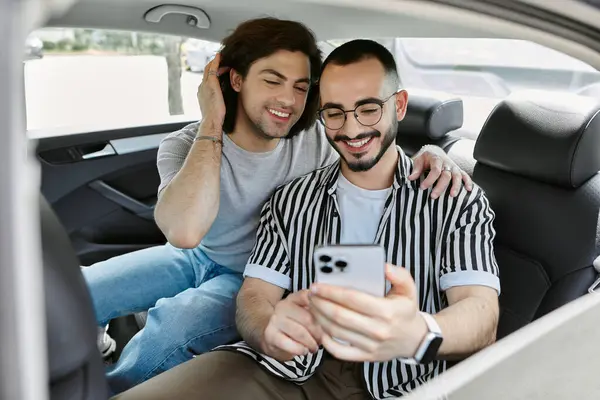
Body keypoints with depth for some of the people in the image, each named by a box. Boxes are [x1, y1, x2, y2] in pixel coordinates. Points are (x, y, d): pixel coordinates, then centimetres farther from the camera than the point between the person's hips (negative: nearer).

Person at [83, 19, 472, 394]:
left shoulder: (317, 143, -18)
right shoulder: (185, 146, -20)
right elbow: (185, 232, -39)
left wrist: (430, 155, -32)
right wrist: (212, 124, -35)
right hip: (196, 256, 2)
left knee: (174, 321, -30)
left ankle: (110, 388, 2)